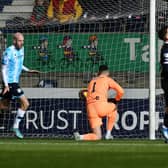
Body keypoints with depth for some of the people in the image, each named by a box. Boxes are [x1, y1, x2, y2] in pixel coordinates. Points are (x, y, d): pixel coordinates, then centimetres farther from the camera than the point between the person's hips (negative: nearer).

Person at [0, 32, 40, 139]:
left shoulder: (21, 50, 10)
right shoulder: (9, 52, -15)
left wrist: (28, 70, 11)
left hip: (15, 82, 9)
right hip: (10, 82, -9)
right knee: (25, 103, -11)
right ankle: (16, 126, -1)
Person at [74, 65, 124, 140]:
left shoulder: (92, 81, 29)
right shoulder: (108, 79, 13)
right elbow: (120, 91, 10)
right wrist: (116, 100, 31)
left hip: (90, 108, 5)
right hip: (101, 105, -5)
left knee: (97, 137, 9)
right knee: (114, 107, 32)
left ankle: (80, 137, -20)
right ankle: (108, 134, 25)